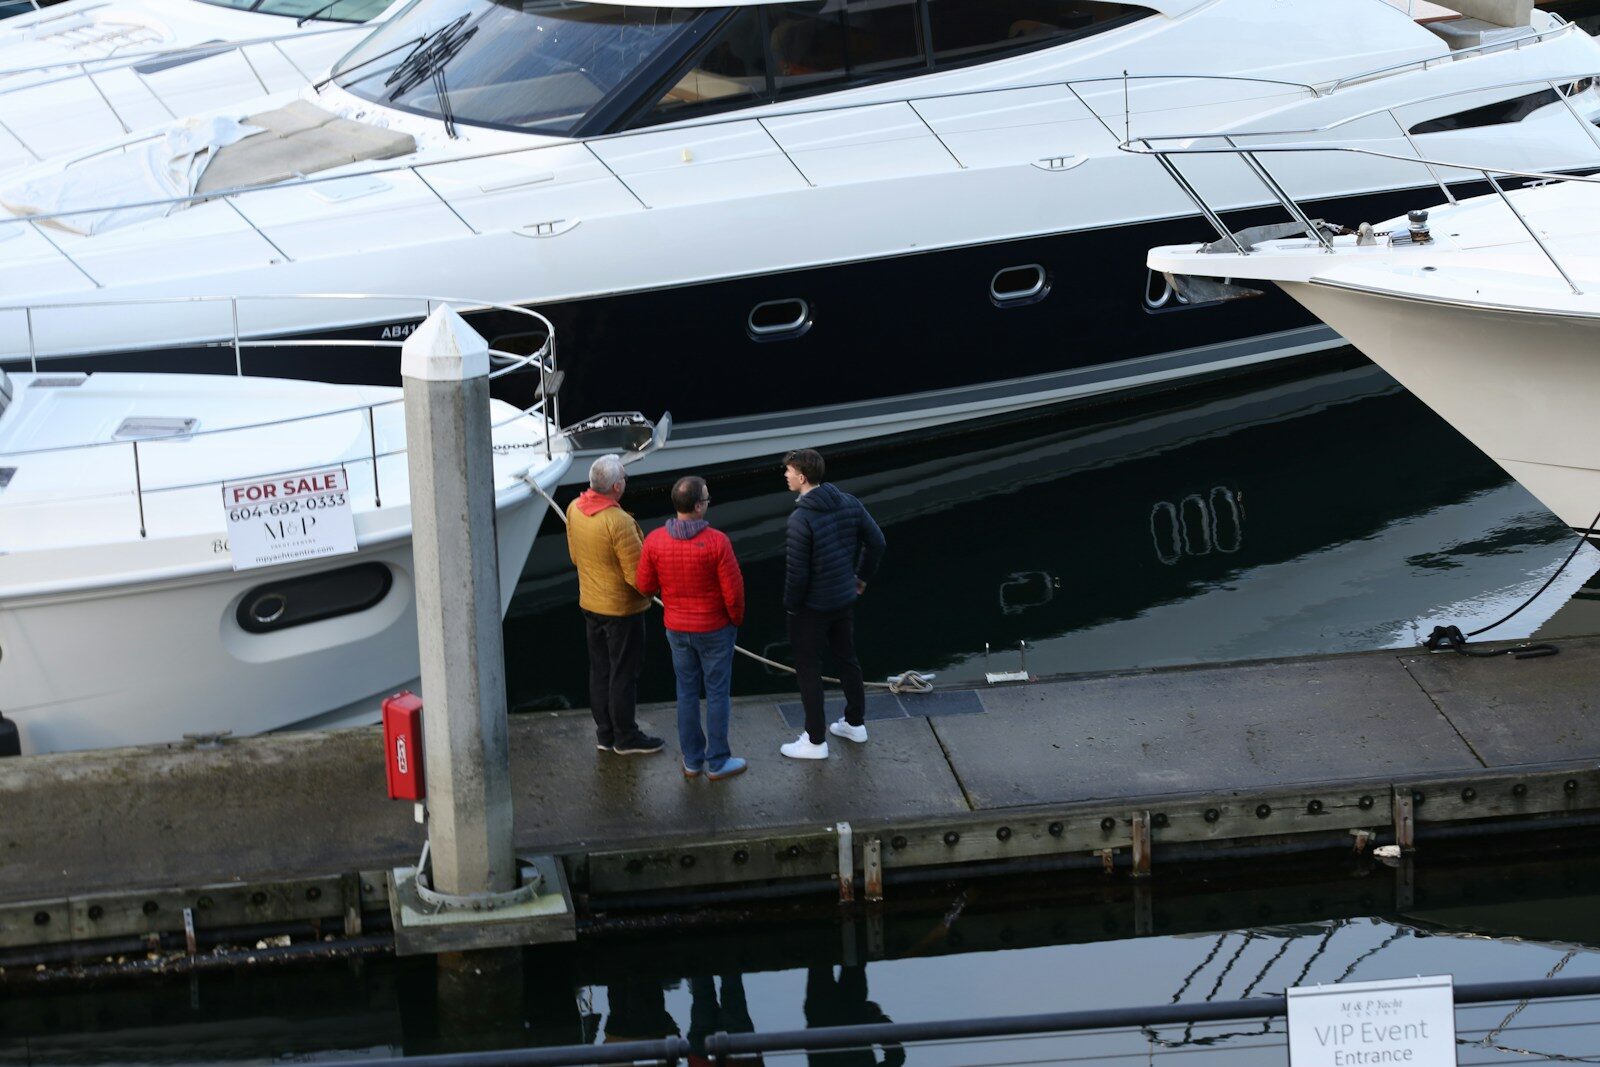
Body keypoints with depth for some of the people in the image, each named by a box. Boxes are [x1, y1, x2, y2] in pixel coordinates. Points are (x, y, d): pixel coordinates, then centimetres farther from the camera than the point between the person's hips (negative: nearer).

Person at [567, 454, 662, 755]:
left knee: (599, 670, 17)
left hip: (590, 604, 8)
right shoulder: (619, 522, -29)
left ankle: (604, 733, 27)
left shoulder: (575, 509, -4)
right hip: (622, 609, -8)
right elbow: (638, 576, -25)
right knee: (624, 674, 6)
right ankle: (626, 736, 17)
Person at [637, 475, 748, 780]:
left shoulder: (655, 541, -13)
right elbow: (734, 591, -19)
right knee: (717, 693, 11)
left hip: (677, 629, 4)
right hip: (715, 629, -4)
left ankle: (692, 760, 26)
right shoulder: (717, 542, -24)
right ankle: (717, 761, 20)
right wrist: (736, 619, 1)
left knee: (687, 692, 17)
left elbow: (645, 586, -3)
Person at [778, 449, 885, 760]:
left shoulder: (801, 518, -26)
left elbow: (797, 570, -23)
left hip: (812, 606, -7)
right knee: (846, 659, 23)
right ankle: (855, 723, 37)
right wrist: (863, 575, 18)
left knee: (808, 669, 5)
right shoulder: (848, 504, -4)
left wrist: (790, 604, -7)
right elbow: (876, 541, 4)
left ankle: (815, 741, 12)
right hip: (844, 598, 7)